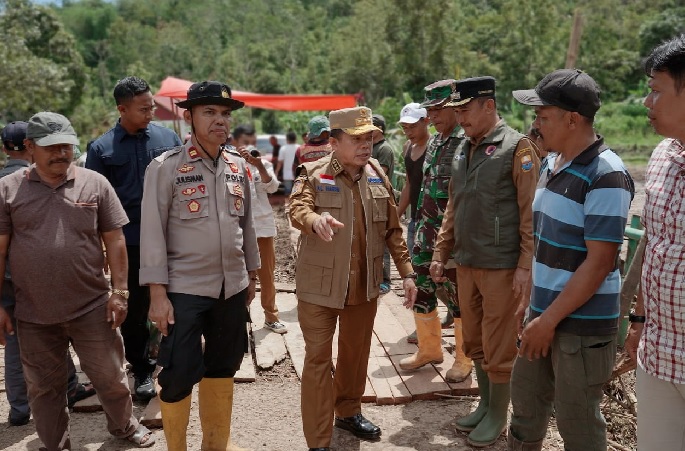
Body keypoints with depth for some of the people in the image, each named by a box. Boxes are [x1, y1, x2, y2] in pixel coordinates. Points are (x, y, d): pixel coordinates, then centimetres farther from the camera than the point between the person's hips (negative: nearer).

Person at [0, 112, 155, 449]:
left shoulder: (95, 183, -1)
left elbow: (114, 241, 1)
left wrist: (119, 291, -3)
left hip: (92, 308, 0)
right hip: (33, 314, 1)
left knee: (110, 375, 12)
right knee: (44, 387, 14)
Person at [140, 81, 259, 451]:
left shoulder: (238, 165, 5)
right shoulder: (165, 166, -9)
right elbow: (152, 232, -10)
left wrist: (251, 273, 15)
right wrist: (158, 293, -13)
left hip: (232, 287, 5)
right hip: (184, 288, -5)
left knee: (222, 367, 16)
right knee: (178, 374, 1)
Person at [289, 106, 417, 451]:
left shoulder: (376, 174, 5)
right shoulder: (313, 174, -9)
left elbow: (392, 228, 9)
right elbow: (297, 209, -28)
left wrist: (407, 271, 4)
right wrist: (316, 219, -51)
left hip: (365, 284, 5)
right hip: (320, 285, -4)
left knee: (356, 352, 19)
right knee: (318, 359, 1)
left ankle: (348, 412, 42)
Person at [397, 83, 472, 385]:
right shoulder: (434, 142, 12)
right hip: (427, 232, 8)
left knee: (460, 298, 5)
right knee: (420, 290, 13)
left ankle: (464, 358, 22)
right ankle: (429, 348, 31)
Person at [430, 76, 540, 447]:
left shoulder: (517, 147, -10)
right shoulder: (462, 150, 11)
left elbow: (530, 211, -13)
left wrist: (525, 265, -17)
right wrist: (441, 253, 14)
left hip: (501, 267, -7)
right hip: (466, 264, 7)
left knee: (498, 347, 5)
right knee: (474, 343, 17)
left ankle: (497, 416, 22)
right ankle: (485, 404, 34)